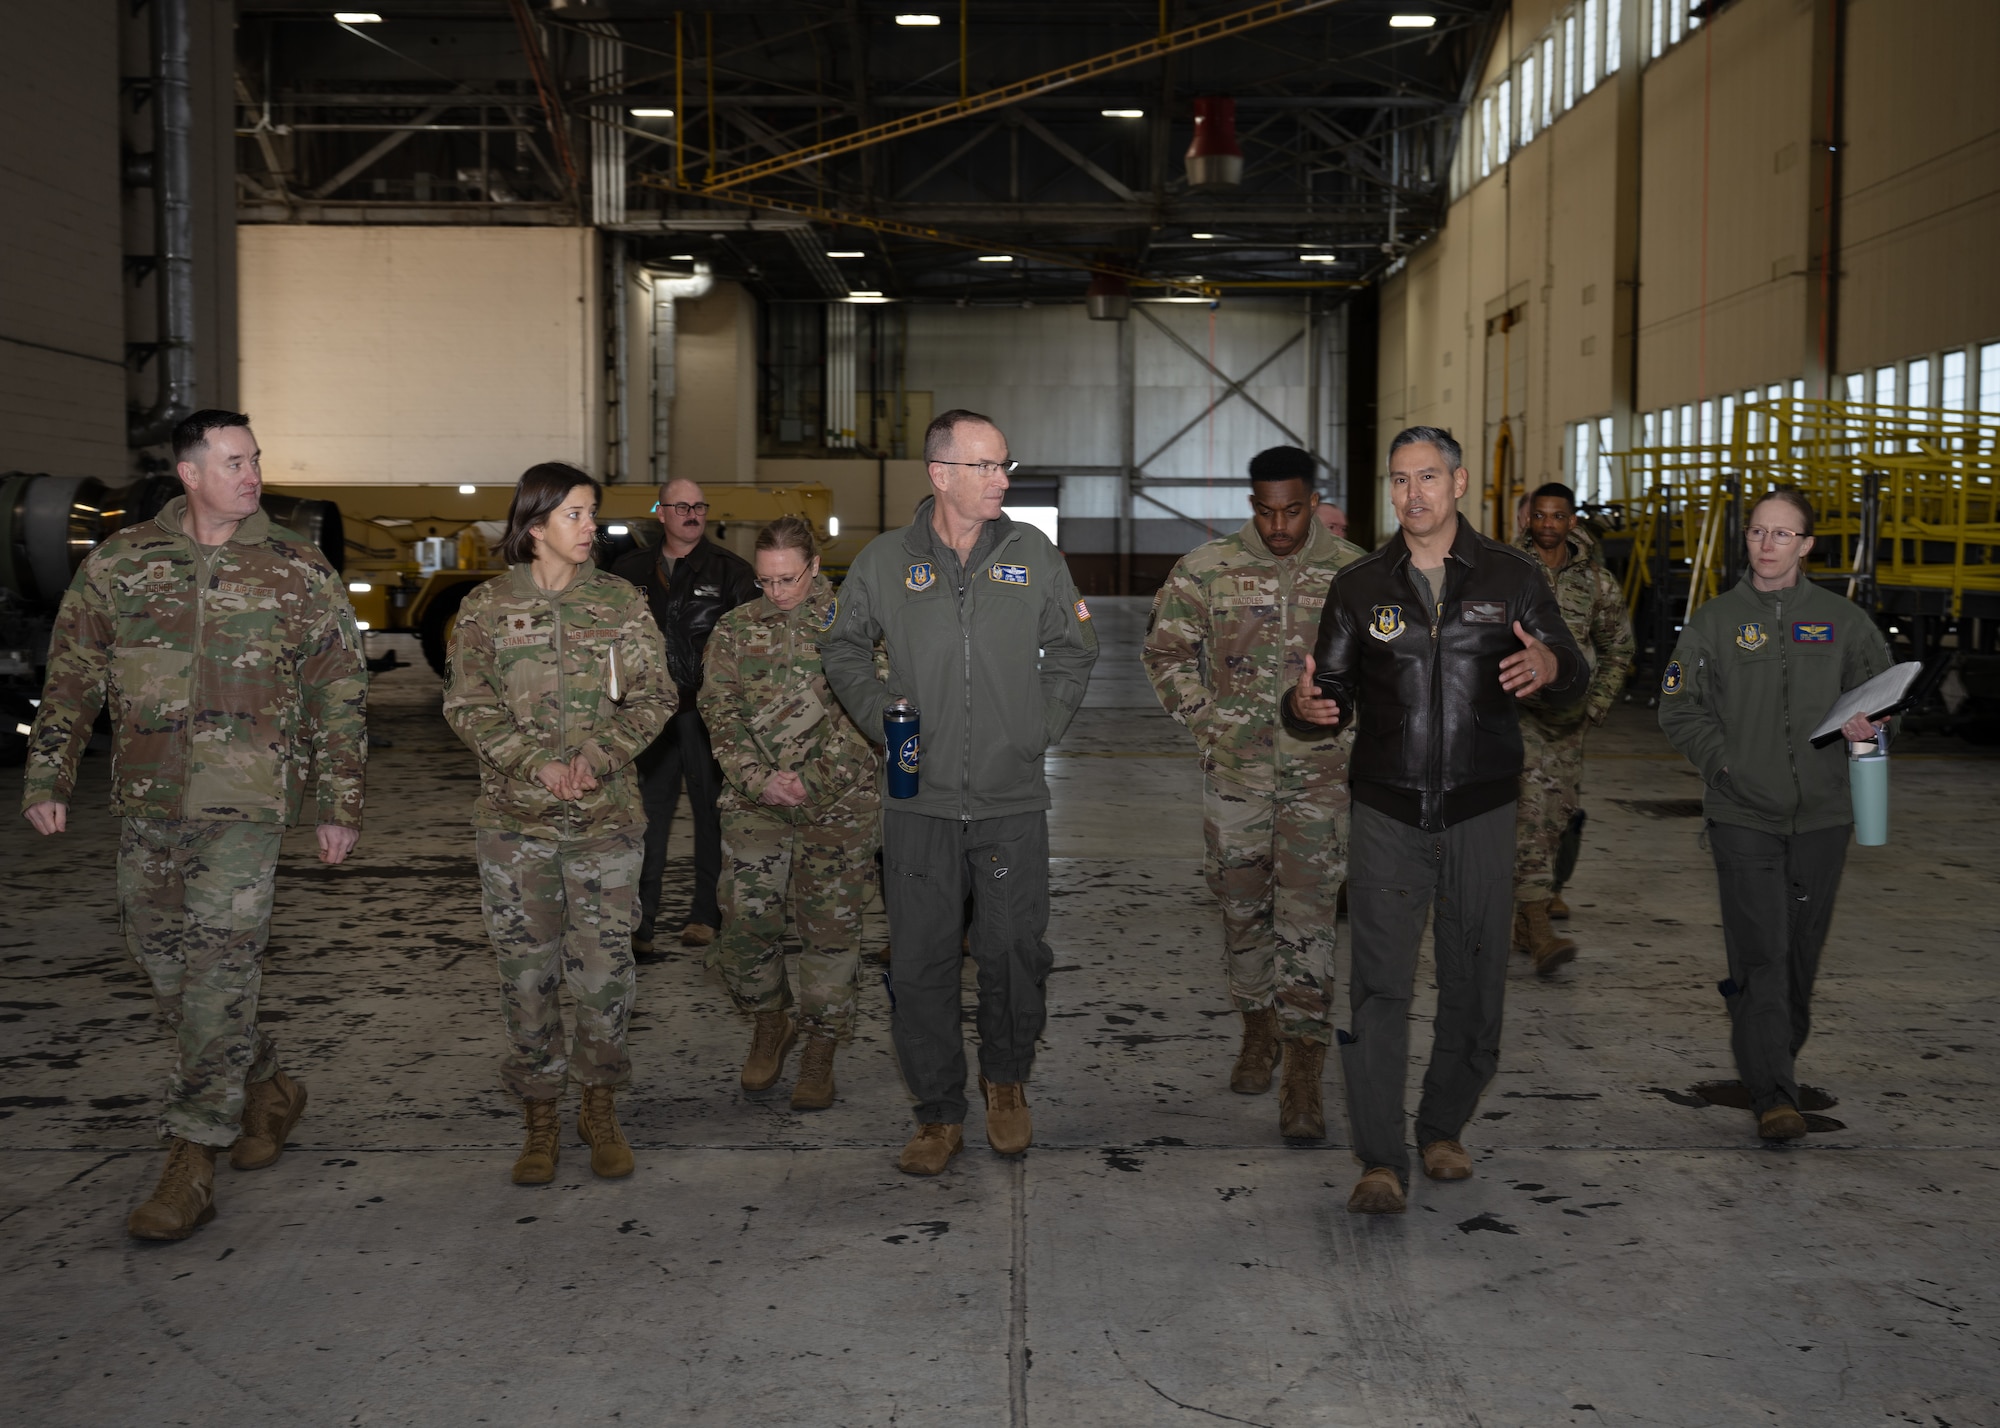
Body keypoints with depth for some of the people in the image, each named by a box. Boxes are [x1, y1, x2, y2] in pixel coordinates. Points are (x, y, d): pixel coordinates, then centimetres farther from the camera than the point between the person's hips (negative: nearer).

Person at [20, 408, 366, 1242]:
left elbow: (340, 697, 5)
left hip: (244, 804, -3)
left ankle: (192, 1162, -2)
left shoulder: (300, 573, 2)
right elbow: (71, 678, 12)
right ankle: (267, 1088, 30)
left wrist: (339, 805, 2)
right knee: (161, 962, 9)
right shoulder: (119, 564, 7)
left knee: (219, 971, -8)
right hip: (146, 802, 4)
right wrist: (48, 776, 7)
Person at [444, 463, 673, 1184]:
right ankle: (541, 1116, 17)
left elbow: (654, 696, 2)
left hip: (607, 812, 0)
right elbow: (468, 706, -1)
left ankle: (600, 1107, 18)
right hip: (515, 818, 0)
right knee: (526, 967, 4)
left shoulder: (621, 601, 5)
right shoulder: (486, 607, 2)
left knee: (604, 963, 2)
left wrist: (597, 757, -12)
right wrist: (539, 764, -14)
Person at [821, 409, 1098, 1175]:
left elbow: (1071, 652, 14)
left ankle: (1006, 1080, 30)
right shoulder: (885, 560, 1)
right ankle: (939, 1113, 17)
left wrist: (1040, 729, 4)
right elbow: (843, 649, 14)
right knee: (921, 961, 3)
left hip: (1014, 798, 0)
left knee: (1014, 951, 4)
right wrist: (882, 721, 1)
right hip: (921, 797, 0)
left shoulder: (1034, 553, 4)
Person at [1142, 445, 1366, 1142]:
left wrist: (1347, 729, 3)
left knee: (1308, 915, -5)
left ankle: (1303, 1074, -3)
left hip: (1321, 774, -1)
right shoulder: (1207, 568, -1)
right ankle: (1257, 1031, 30)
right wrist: (1204, 719, 2)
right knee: (1242, 905, 10)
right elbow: (1165, 648, 10)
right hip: (1235, 770, 1)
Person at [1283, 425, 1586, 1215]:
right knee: (1379, 984, -9)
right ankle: (1380, 1162, -6)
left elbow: (1572, 677, 1)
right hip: (1387, 813, 0)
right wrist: (1306, 705, -17)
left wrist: (1550, 666, -24)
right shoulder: (1360, 585, 7)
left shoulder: (1510, 577, 4)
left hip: (1480, 810, 1)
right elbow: (1334, 693, 8)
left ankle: (1443, 1129, 27)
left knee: (1474, 982, 8)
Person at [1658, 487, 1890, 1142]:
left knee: (1802, 951, 12)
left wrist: (1869, 724, -7)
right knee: (1760, 954, -9)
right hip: (1743, 816, -2)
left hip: (1821, 815, 2)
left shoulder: (1843, 621, 7)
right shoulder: (1715, 621, 3)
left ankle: (1780, 1056, 33)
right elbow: (1679, 711, 5)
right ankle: (1773, 1093, -9)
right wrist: (1724, 762, -10)